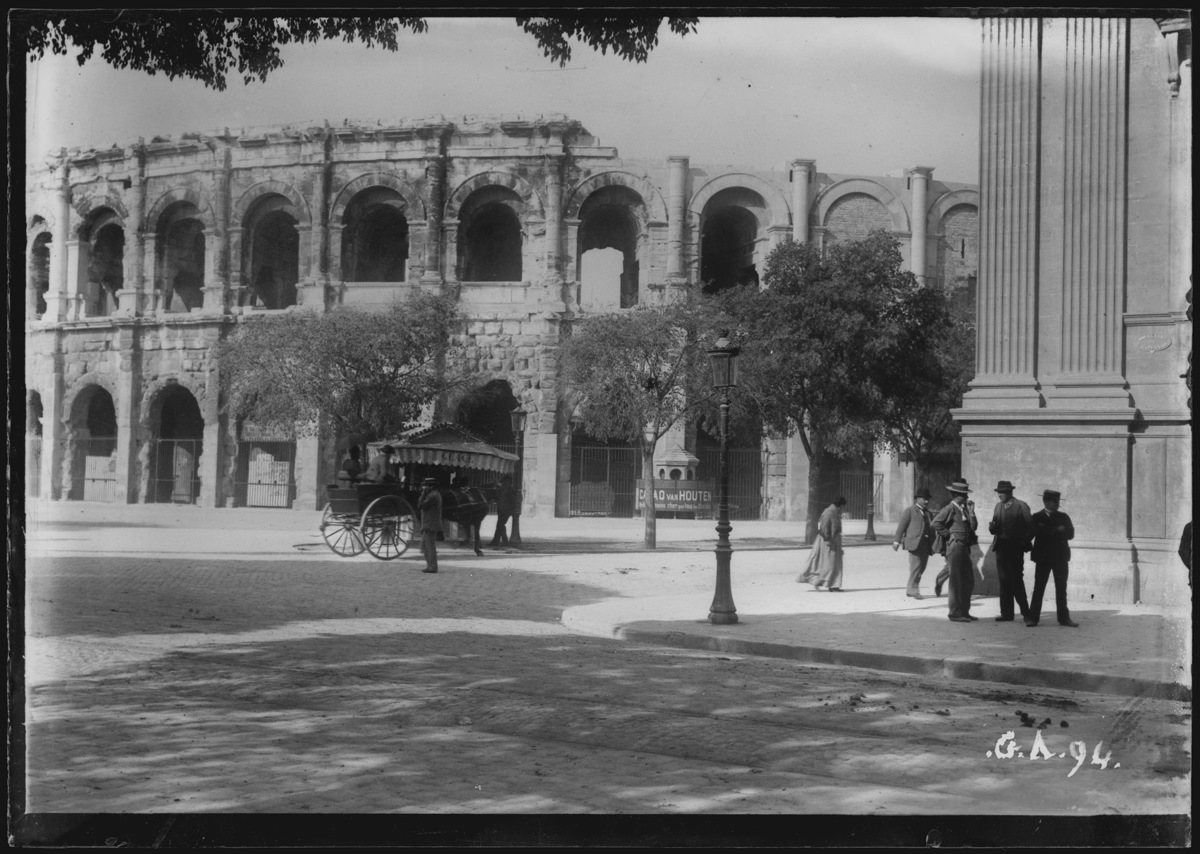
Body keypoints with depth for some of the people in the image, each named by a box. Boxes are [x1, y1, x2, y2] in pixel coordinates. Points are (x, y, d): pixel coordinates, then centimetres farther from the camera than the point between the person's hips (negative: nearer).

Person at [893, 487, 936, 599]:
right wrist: (897, 541, -8)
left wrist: (932, 545, 13)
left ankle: (910, 590, 14)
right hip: (914, 543, -6)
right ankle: (913, 590, -7)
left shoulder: (929, 514, 22)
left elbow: (931, 529, 21)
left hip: (926, 544, 7)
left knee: (921, 568, 5)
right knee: (916, 566, -12)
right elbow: (901, 526, -1)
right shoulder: (909, 511, 3)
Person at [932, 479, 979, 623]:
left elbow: (973, 527, 9)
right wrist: (949, 535, -12)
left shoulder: (963, 508, 14)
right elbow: (936, 523, -18)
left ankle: (964, 612, 20)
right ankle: (955, 613, 2)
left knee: (968, 581, 12)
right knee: (956, 581, -4)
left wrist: (971, 511, -1)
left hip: (965, 547, 9)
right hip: (955, 546, -9)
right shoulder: (950, 508, -10)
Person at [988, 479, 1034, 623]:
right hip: (1001, 548, 6)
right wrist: (992, 527, -7)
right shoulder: (998, 506, 13)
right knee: (1004, 581, 5)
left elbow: (1030, 527, -5)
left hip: (1015, 548, -6)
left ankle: (1025, 612, 3)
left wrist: (1024, 543, -9)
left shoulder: (1021, 506, -5)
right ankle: (1006, 613, 8)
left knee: (1016, 580, -6)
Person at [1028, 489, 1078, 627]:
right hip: (1043, 557, -2)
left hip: (1060, 557, 2)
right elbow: (1038, 533, -13)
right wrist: (1057, 531, -16)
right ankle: (1033, 617, 2)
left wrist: (1051, 532, -15)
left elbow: (1070, 534, -4)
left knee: (1061, 588, 4)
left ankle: (1064, 617, 8)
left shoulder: (1064, 517, 9)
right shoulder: (1037, 517, 3)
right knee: (1038, 587, -1)